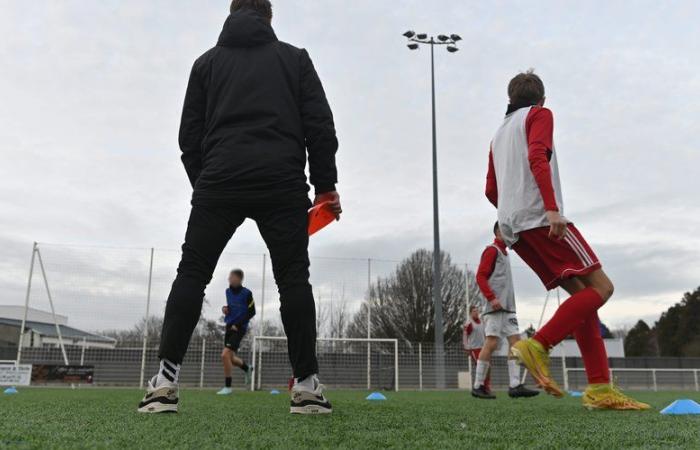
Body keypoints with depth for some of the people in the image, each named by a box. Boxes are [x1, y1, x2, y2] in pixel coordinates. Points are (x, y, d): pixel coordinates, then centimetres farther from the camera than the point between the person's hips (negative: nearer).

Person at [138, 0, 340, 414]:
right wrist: (326, 184, 9)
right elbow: (320, 124, 6)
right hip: (282, 182, 0)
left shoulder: (207, 61, 19)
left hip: (220, 180, 1)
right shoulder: (295, 57, 16)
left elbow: (190, 135, 14)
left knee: (191, 274, 6)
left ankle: (166, 381, -2)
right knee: (293, 278, 4)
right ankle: (307, 385, 2)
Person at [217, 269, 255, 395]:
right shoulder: (228, 291, 8)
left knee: (225, 355, -17)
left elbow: (252, 312, -9)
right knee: (230, 358, 13)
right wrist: (225, 308, 0)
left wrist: (238, 324, -14)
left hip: (239, 328, -7)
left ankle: (227, 387, -5)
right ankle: (247, 369, 42)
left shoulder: (246, 293, -11)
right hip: (229, 327, 7)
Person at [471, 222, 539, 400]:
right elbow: (480, 276, -13)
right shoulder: (492, 250, -4)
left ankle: (515, 386, -1)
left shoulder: (504, 252, 22)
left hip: (508, 307, 9)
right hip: (495, 306, -9)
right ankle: (478, 386, -5)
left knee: (515, 342, 1)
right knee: (492, 343, -11)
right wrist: (491, 298, -22)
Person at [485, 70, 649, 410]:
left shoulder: (499, 133, 30)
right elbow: (537, 158, -12)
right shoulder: (539, 114, 8)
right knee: (600, 286, -7)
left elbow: (491, 190, 27)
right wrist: (552, 208, -22)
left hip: (512, 228, 8)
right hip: (540, 216, -8)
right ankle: (537, 346, -20)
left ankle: (600, 389, -4)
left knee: (581, 293, 5)